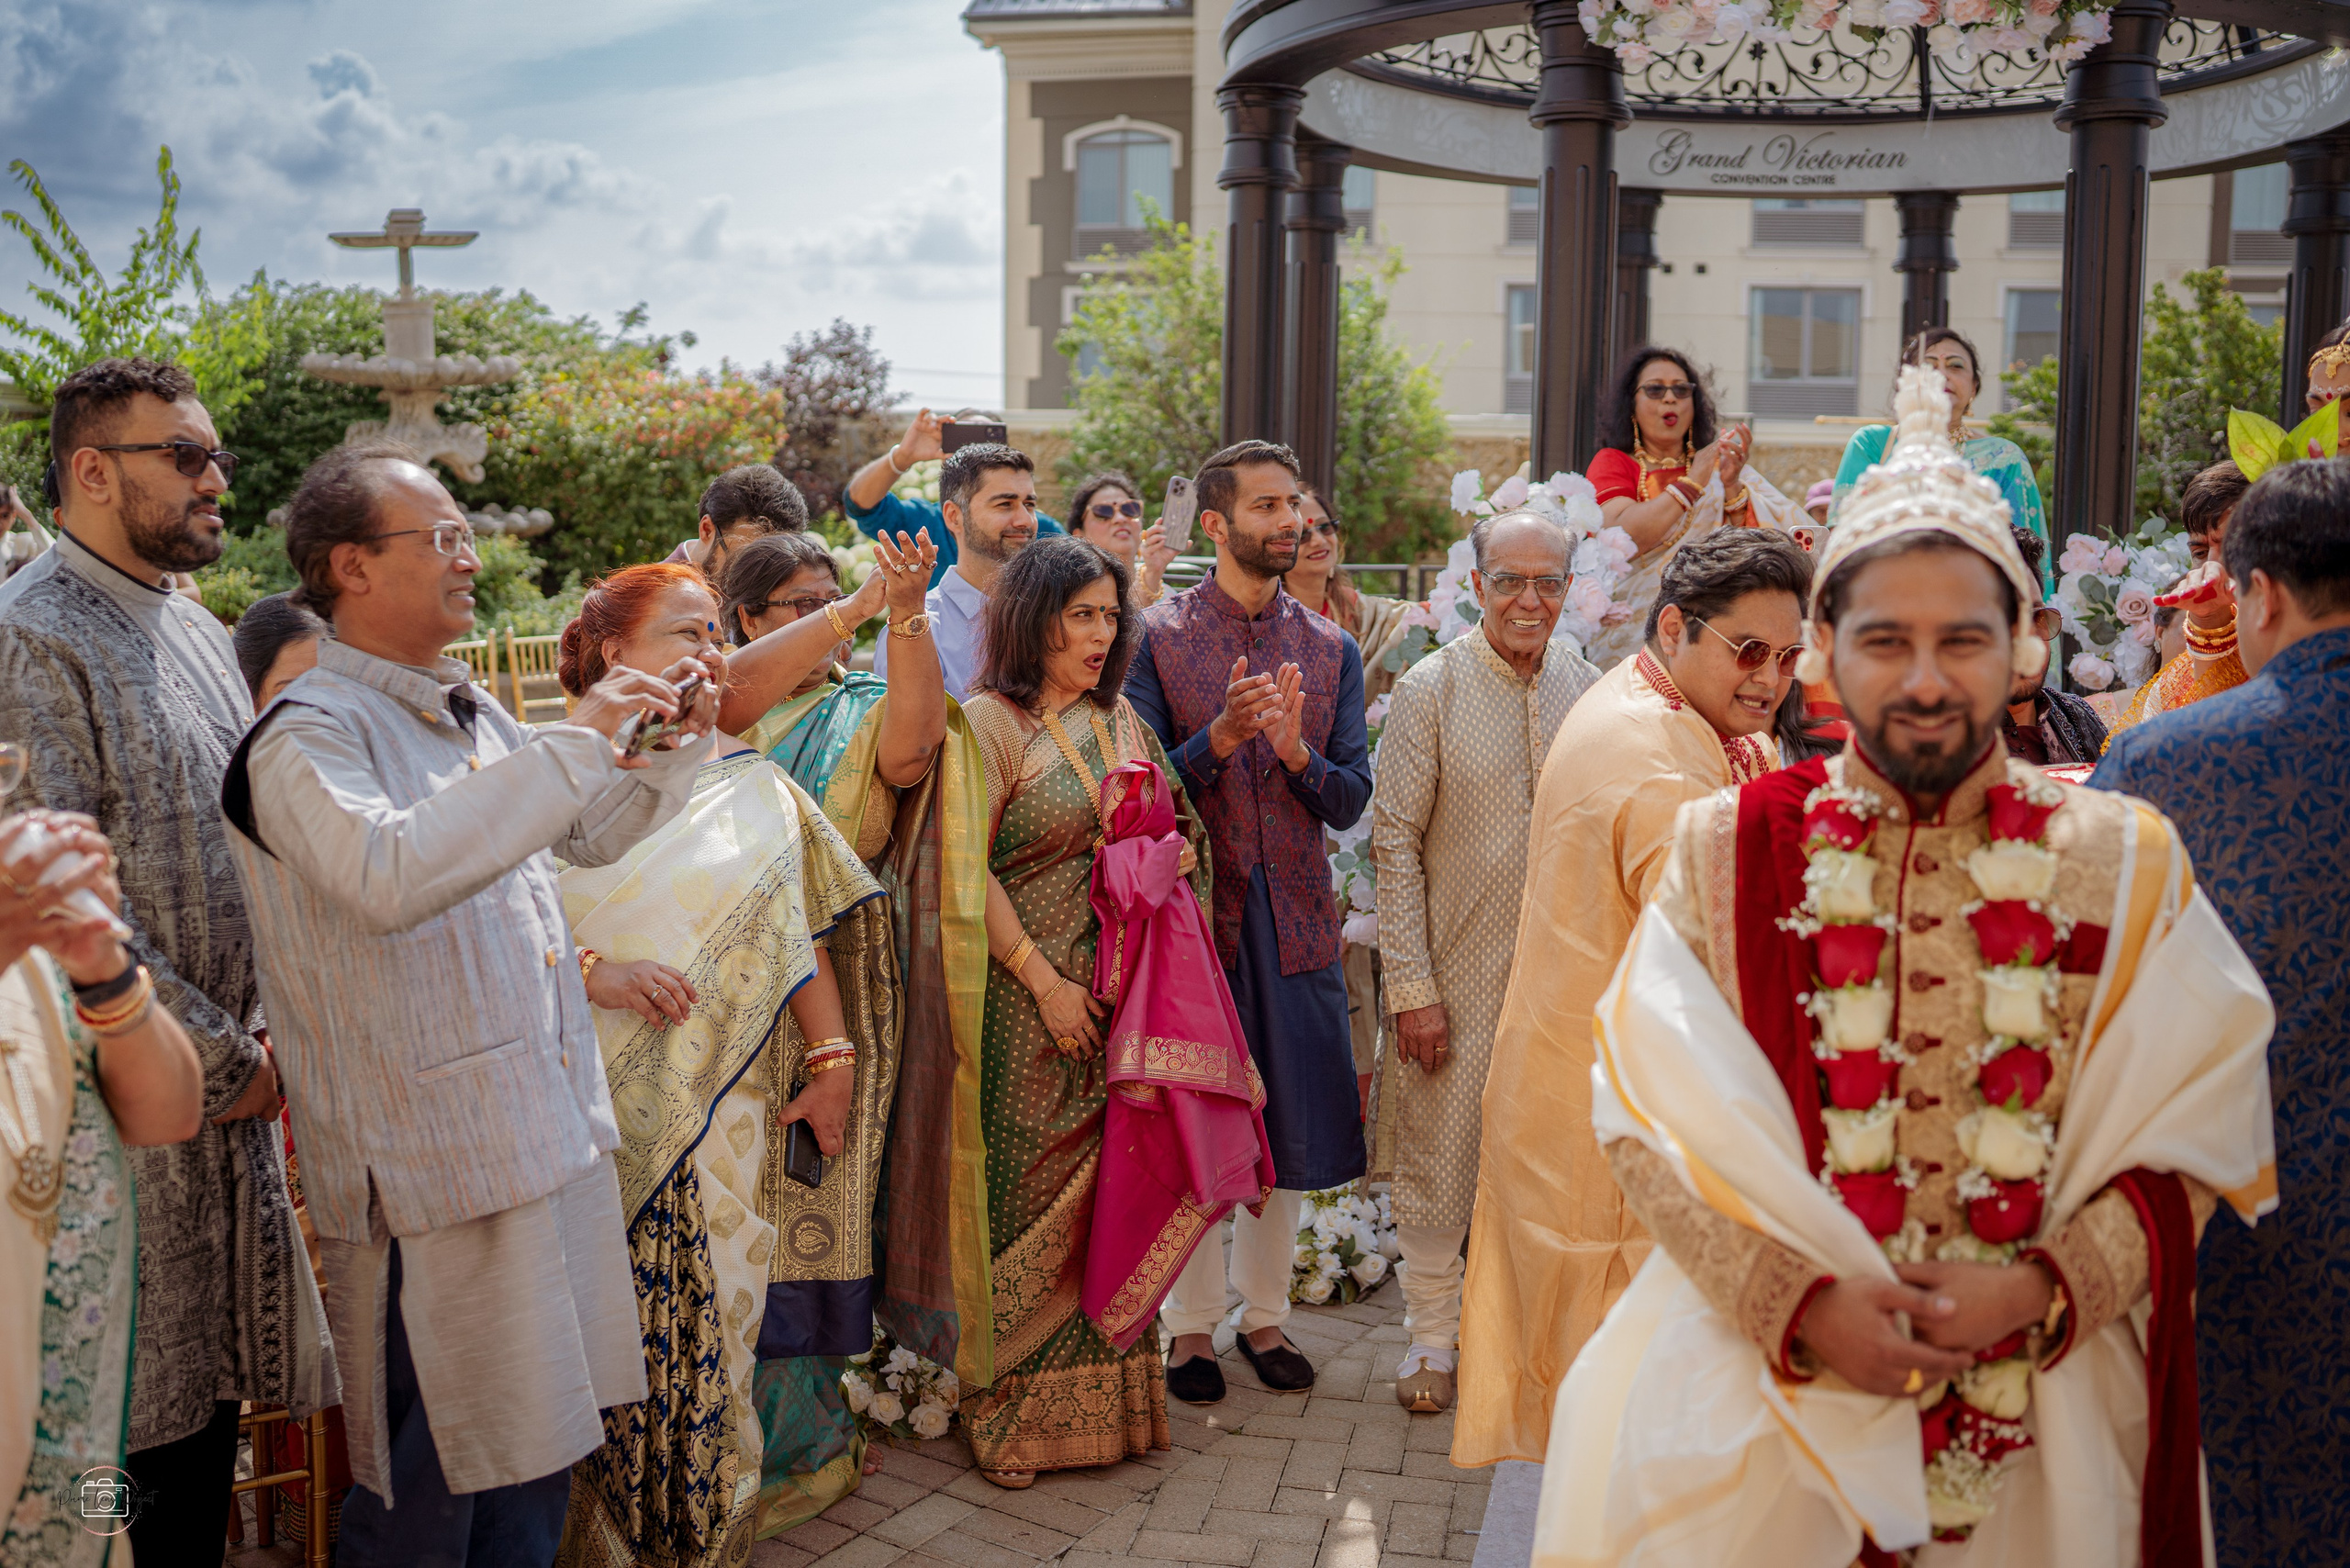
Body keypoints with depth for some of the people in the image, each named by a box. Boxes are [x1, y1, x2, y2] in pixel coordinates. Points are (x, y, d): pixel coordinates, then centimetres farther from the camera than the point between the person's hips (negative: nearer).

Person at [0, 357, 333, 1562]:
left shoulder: (199, 634, 14)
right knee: (146, 1409, 3)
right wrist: (219, 1059, -14)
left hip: (231, 1086, 8)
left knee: (210, 1391, 16)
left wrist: (271, 1030, 6)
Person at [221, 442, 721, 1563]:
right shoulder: (308, 734, -14)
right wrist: (574, 741, -31)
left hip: (550, 1130, 8)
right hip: (431, 1163, -8)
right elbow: (392, 873, -34)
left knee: (538, 1442, 18)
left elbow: (593, 834, 25)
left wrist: (674, 745, 7)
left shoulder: (473, 714, 11)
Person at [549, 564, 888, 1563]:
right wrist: (590, 970, -18)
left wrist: (832, 1058, 2)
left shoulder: (749, 785, 11)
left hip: (721, 1123, 2)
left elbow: (801, 926, 8)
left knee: (709, 1335, 5)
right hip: (592, 1117, -2)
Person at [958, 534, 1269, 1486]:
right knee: (1030, 1192, 1)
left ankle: (1110, 1398, 23)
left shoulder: (1119, 721, 13)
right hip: (1034, 997, -6)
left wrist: (1176, 855, -1)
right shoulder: (989, 722, -7)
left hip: (1129, 993, 6)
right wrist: (1044, 979, -15)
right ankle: (1011, 1413, 15)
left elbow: (1177, 832, 23)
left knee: (1117, 1187, 10)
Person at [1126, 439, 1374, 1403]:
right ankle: (1191, 1327, 21)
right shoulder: (1157, 636, -2)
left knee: (1291, 1131, 10)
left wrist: (1297, 751, -16)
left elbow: (1351, 801, 3)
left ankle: (1264, 1315, 27)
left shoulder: (1332, 650, 8)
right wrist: (1220, 738, -23)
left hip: (1297, 917, 3)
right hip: (1195, 911, -3)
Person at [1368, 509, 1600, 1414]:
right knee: (1437, 1150, 7)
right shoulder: (1431, 688, -7)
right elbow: (1395, 840, -8)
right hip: (1458, 968, -3)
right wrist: (1411, 985, -12)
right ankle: (1431, 1331, 26)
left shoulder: (1586, 687, 5)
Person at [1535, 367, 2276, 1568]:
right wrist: (1798, 1299, -17)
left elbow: (2194, 1135, -2)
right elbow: (1653, 1114, -7)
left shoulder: (2124, 865, 0)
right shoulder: (1728, 850, -2)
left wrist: (2041, 1291, -15)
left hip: (2049, 1413, 1)